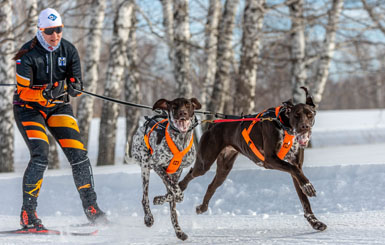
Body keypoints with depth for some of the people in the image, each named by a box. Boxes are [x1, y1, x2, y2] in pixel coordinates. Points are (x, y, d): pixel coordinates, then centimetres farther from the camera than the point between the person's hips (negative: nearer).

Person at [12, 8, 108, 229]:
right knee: (41, 156, -22)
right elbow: (23, 91, -20)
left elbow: (77, 84, -2)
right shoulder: (27, 54, -18)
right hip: (29, 108, -4)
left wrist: (74, 86, -26)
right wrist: (44, 94, -38)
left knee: (78, 154, -7)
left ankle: (90, 206, 7)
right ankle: (28, 213, -15)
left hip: (59, 106, 4)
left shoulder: (69, 50, -6)